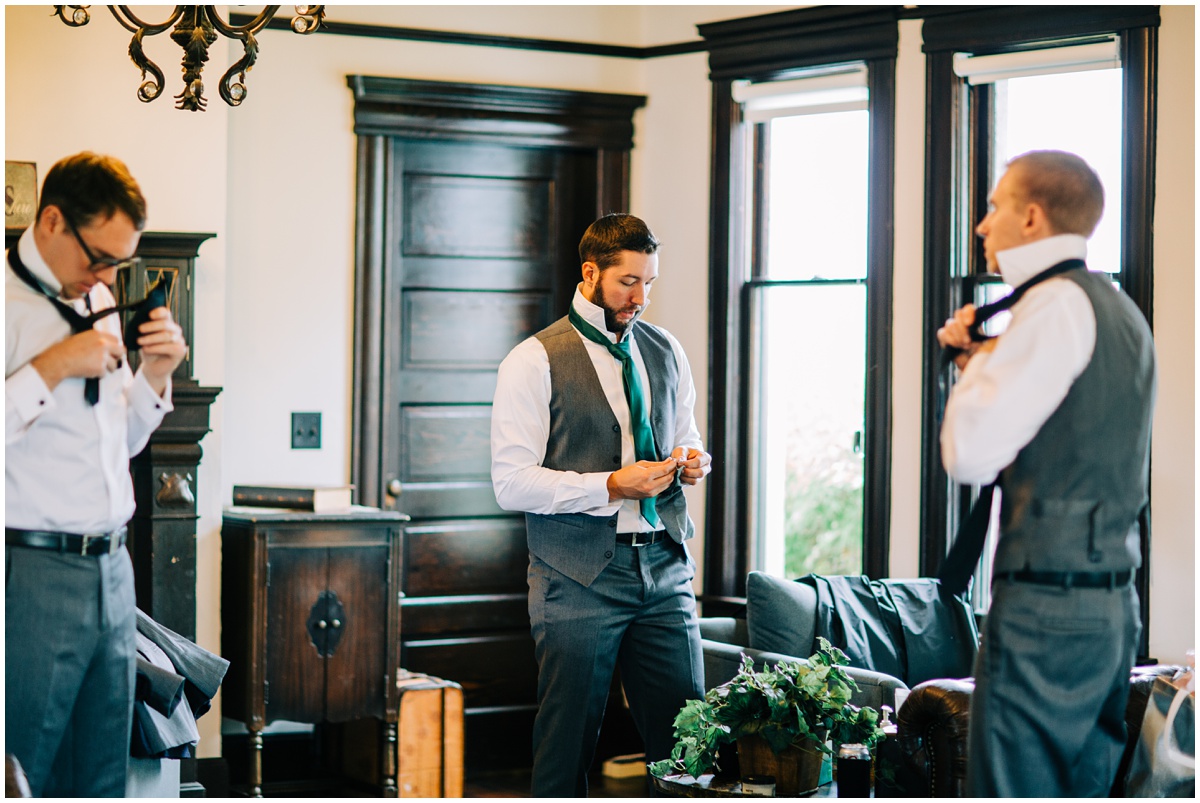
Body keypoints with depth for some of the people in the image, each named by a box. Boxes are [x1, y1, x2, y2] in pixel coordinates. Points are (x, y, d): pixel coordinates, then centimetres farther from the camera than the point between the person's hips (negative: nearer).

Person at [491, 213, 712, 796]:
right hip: (580, 578, -5)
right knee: (566, 747, 0)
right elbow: (512, 483, -10)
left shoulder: (665, 351, 13)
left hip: (664, 566, 5)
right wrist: (611, 486, -18)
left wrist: (693, 460, 1)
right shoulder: (534, 363, -5)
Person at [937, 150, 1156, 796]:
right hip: (1112, 604, 10)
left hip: (1045, 604, -10)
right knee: (1085, 787, 12)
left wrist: (978, 361, 0)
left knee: (1015, 790, -7)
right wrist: (984, 363, 15)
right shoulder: (1119, 311, 18)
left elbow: (969, 456, -16)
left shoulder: (1057, 302, -12)